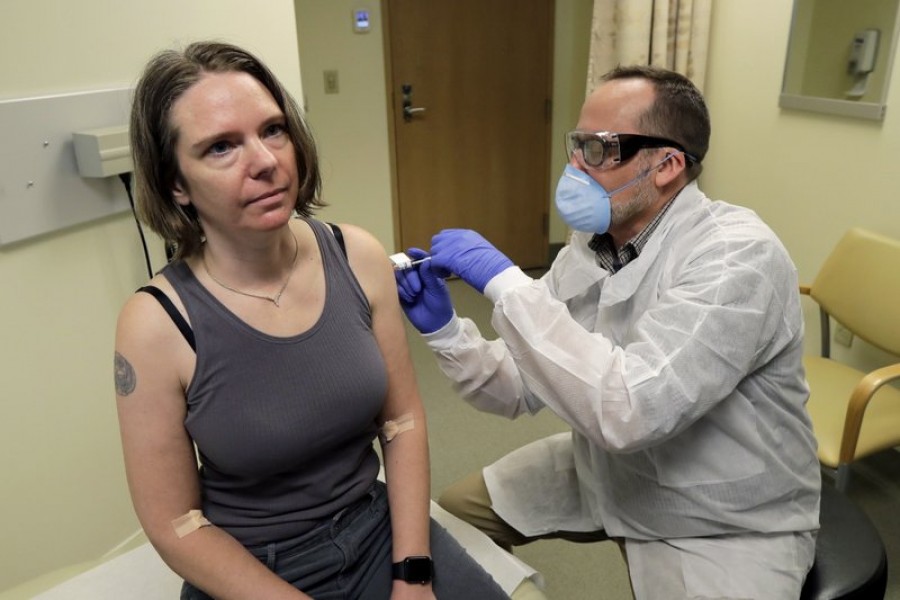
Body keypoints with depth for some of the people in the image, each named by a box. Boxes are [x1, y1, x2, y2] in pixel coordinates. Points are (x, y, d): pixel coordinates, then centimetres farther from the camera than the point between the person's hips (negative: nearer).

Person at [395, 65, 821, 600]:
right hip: (605, 474, 6)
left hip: (725, 525, -6)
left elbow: (628, 410, -39)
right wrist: (445, 329, -20)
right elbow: (520, 390, -3)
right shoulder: (587, 249, -4)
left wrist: (505, 282, -34)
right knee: (450, 520, 8)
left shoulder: (738, 256, -26)